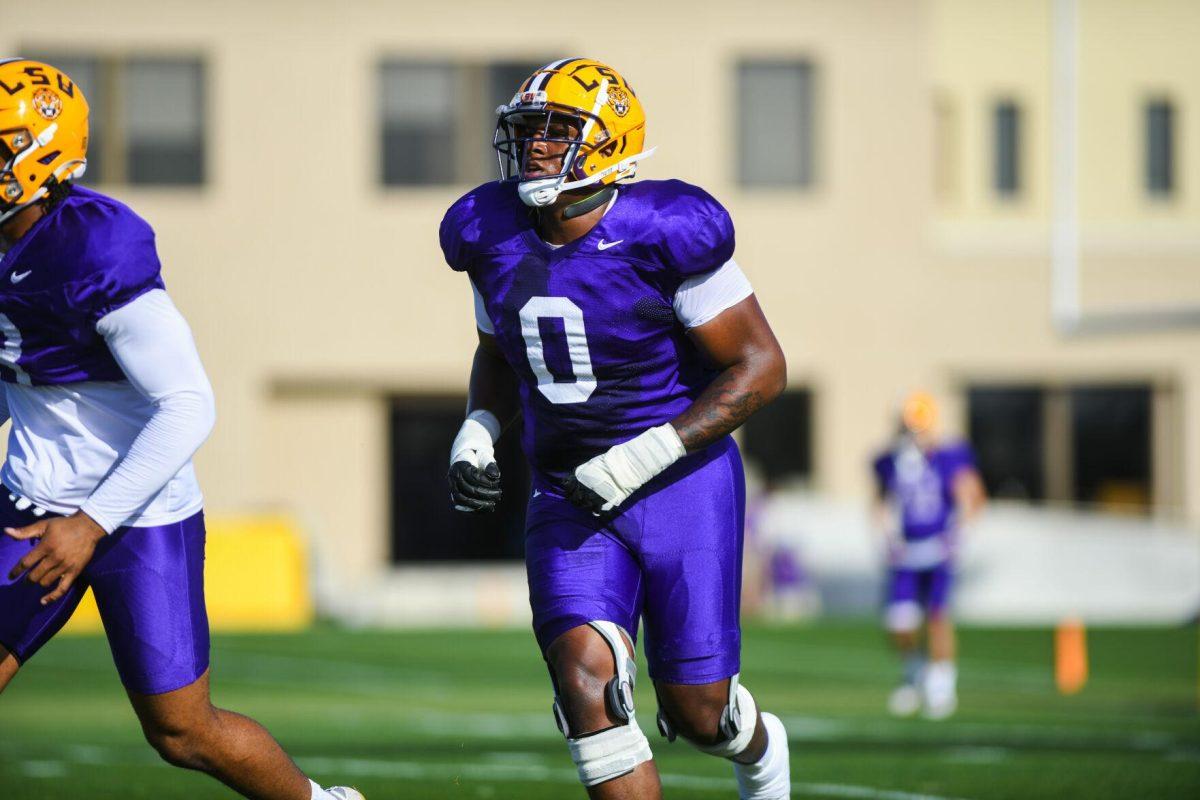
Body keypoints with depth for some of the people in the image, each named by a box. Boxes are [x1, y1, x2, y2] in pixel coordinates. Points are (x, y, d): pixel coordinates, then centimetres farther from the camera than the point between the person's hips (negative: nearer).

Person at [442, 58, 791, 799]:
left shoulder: (661, 236, -18)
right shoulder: (496, 237, -1)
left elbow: (761, 366, -14)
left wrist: (647, 456, -21)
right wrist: (478, 429, -1)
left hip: (681, 484, -4)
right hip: (571, 496, 4)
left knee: (695, 710, 3)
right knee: (586, 676, -19)